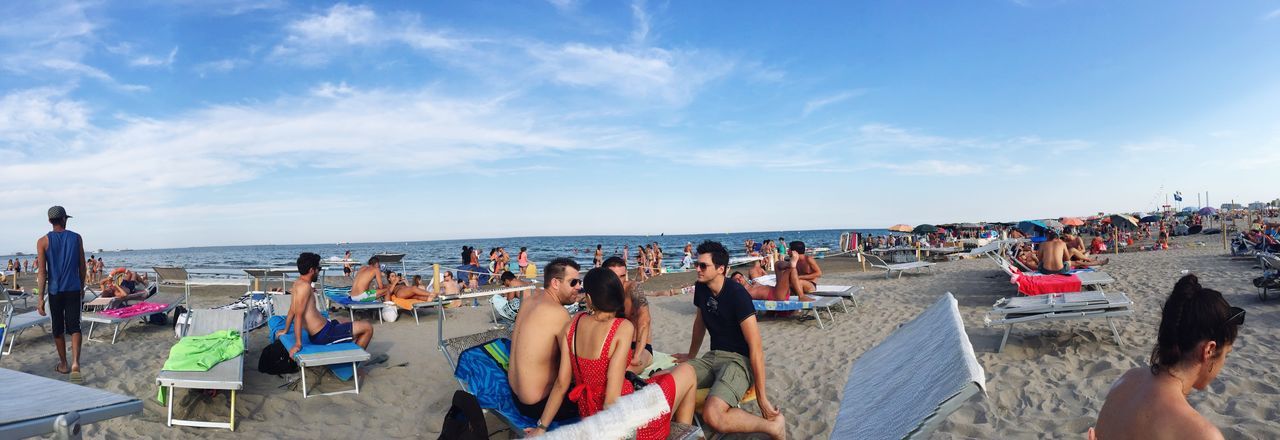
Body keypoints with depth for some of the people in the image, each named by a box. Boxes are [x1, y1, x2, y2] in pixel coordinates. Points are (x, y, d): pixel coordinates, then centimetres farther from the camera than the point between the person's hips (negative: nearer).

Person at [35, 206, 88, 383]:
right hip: (73, 289, 1)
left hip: (55, 290, -1)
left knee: (58, 329, 13)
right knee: (74, 327, 0)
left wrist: (40, 298, -6)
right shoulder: (76, 238, 1)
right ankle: (75, 364, -19)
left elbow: (42, 272, -8)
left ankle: (64, 365, 24)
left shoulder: (43, 241, -4)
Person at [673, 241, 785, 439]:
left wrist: (762, 397, -21)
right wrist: (691, 355, 37)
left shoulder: (736, 294, -18)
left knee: (712, 415, -33)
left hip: (739, 359, -6)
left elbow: (755, 345, -20)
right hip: (713, 356, 6)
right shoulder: (701, 288, 4)